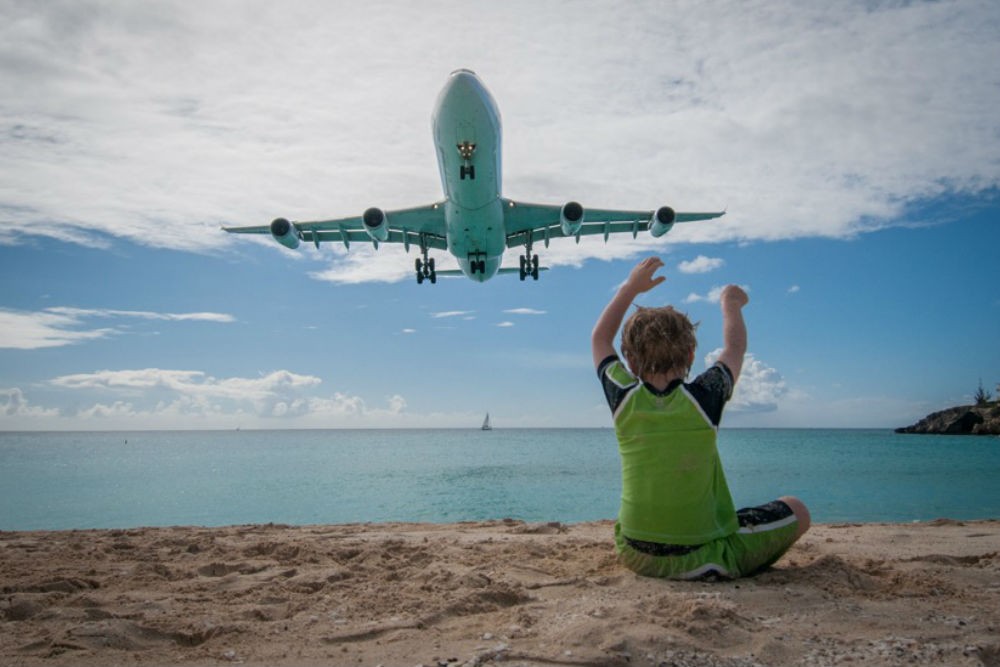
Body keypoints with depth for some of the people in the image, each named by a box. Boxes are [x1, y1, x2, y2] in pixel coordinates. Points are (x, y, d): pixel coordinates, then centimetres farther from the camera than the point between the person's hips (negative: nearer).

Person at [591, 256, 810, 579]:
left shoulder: (623, 399, -9)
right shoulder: (704, 397, -15)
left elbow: (600, 338, 11)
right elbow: (735, 348, 8)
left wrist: (630, 288, 19)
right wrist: (731, 304, 26)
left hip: (635, 556, 4)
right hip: (702, 559, -4)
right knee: (796, 510, 15)